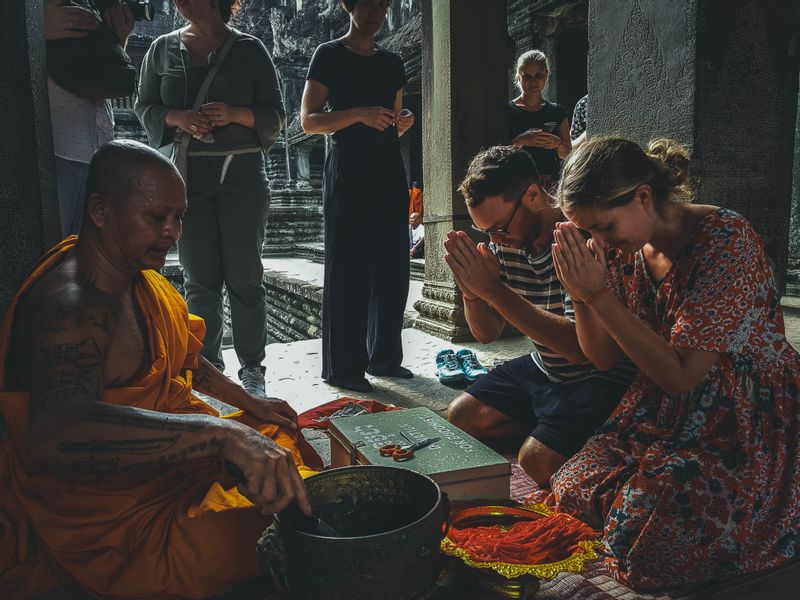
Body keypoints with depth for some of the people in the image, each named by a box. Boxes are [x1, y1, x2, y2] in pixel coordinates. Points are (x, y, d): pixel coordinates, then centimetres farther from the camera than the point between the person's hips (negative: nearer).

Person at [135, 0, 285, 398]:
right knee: (200, 277, 1)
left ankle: (252, 369, 6)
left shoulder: (249, 49, 6)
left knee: (245, 276, -2)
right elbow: (145, 107, 11)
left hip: (242, 174, -2)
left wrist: (235, 114, -15)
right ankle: (207, 367, 11)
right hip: (187, 175, 2)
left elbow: (275, 115, 4)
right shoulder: (163, 49, 13)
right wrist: (178, 118, -10)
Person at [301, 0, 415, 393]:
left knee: (393, 267, 5)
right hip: (349, 168, -6)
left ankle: (385, 357, 17)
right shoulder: (330, 55, 2)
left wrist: (403, 122, 1)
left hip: (389, 169, 6)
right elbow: (308, 120, -6)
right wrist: (359, 114, -19)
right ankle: (342, 366, 2)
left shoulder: (391, 62, 18)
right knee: (349, 269, -6)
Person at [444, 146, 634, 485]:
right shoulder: (506, 242, -4)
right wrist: (471, 292, -22)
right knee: (460, 417, 4)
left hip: (600, 377, -7)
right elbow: (487, 333, 2)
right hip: (541, 369, 8)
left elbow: (579, 347, -33)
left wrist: (493, 289, -33)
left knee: (537, 461, -22)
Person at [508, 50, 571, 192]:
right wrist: (521, 140, -18)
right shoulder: (507, 111, 2)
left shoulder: (557, 113, 12)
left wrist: (558, 144, -5)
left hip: (551, 184, 3)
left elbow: (567, 155, 15)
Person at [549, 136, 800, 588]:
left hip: (747, 424, -5)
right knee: (573, 493, -12)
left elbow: (680, 374, -25)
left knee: (641, 547, -15)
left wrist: (599, 294, -26)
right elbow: (604, 357, 2)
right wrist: (580, 294, -16)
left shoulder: (727, 240, -22)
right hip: (664, 412, 6)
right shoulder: (621, 248, -3)